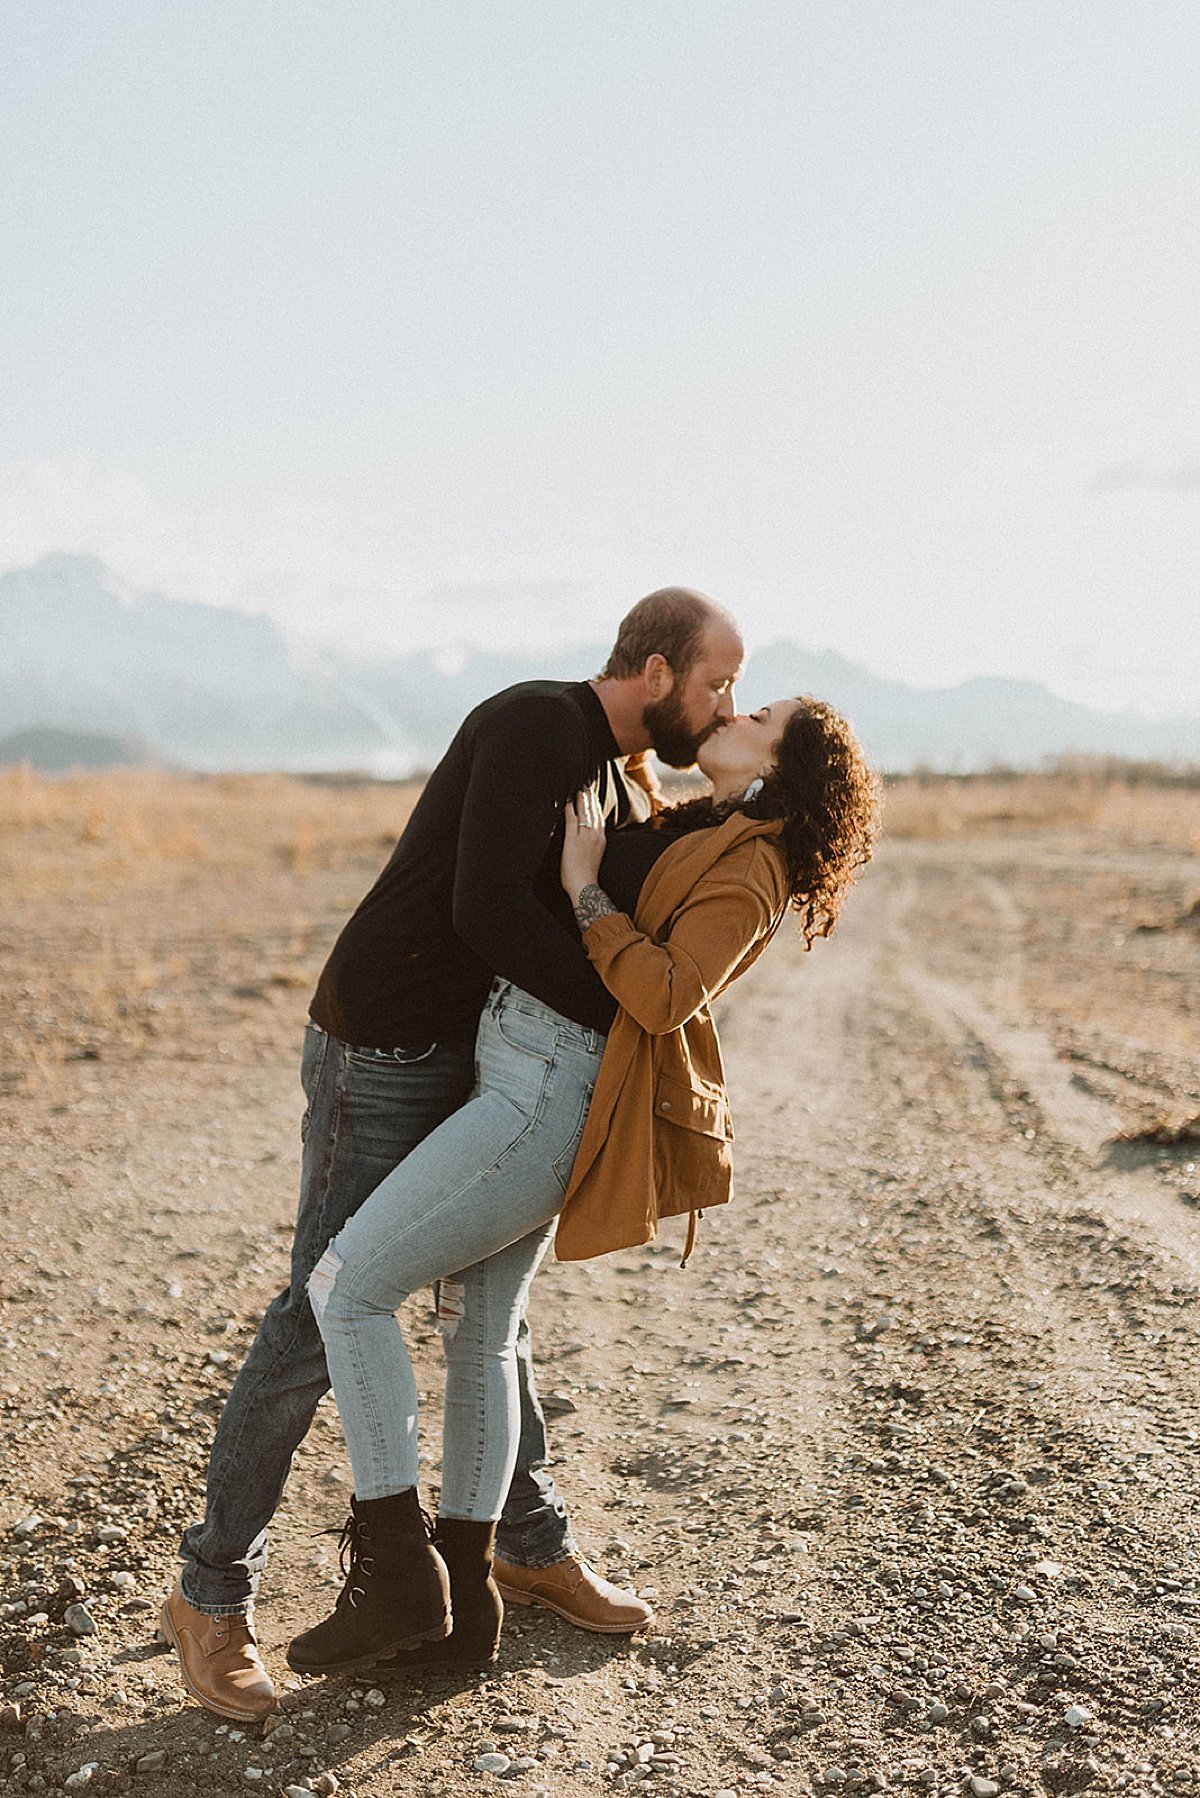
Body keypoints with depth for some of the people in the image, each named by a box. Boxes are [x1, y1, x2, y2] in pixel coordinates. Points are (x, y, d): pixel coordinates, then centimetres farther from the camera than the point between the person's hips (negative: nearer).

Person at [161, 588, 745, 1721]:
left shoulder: (627, 796, 10)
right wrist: (621, 1019, -23)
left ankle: (531, 1542, 33)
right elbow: (487, 909, -30)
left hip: (465, 1061, 9)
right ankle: (212, 1595, 11)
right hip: (379, 1059, -9)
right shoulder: (536, 724, -20)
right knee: (324, 1315, -4)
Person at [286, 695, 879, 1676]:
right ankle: (461, 1605, 23)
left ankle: (393, 1570, -2)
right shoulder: (689, 830, 19)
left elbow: (666, 996, -21)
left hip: (552, 1090, -10)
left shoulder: (750, 868, -9)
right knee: (481, 1337, 13)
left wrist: (583, 887, -14)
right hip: (525, 1076, 10)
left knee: (348, 1284, -11)